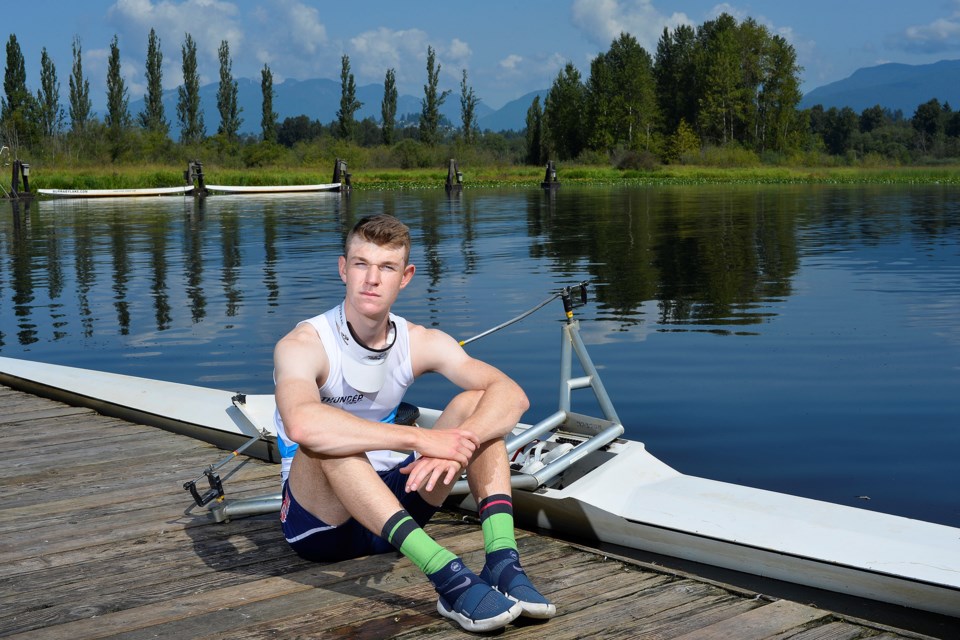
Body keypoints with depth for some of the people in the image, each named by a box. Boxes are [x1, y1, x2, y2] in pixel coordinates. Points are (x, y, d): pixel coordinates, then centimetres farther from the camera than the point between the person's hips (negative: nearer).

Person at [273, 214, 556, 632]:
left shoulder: (420, 342, -5)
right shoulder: (303, 346, -20)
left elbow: (512, 395, -17)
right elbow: (301, 425, -43)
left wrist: (458, 443, -38)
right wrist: (421, 439, -44)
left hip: (392, 498, 5)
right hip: (320, 518, -4)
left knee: (474, 404, -13)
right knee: (327, 437, -36)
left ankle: (502, 560, -30)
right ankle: (447, 576, -46)